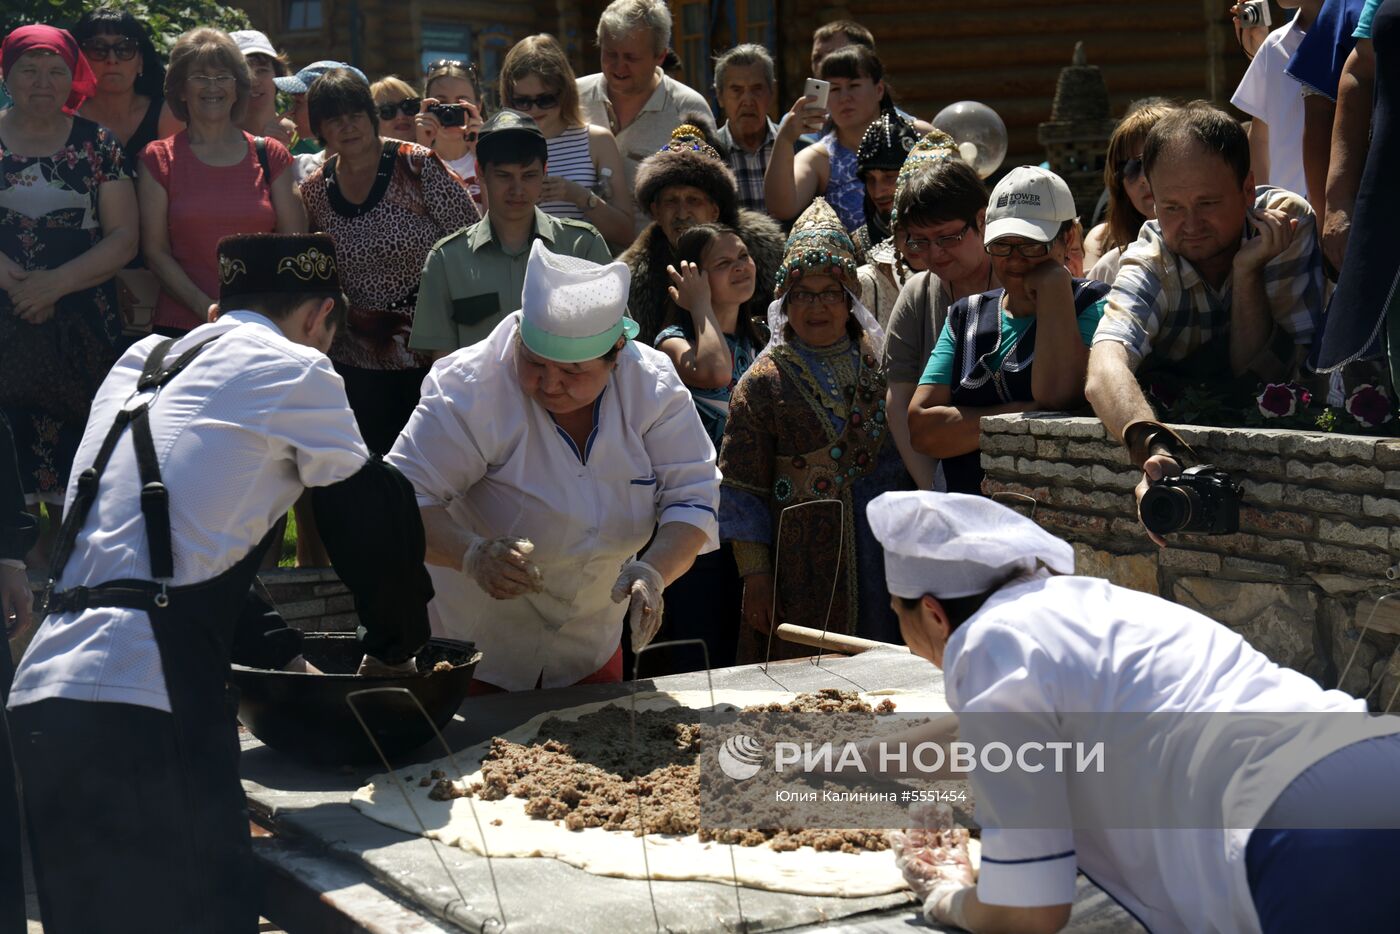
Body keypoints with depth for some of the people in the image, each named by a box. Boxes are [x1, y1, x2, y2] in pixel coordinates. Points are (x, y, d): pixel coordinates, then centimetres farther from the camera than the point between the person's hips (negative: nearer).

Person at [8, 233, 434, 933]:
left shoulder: (138, 365, 25)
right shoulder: (289, 366, 3)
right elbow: (377, 525, 8)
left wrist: (277, 656, 35)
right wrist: (392, 647, 24)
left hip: (38, 692, 8)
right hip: (142, 702, -8)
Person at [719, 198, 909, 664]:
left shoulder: (878, 363, 8)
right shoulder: (764, 382, -3)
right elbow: (743, 490, -3)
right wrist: (755, 575, -6)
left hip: (880, 554, 4)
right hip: (803, 566, -3)